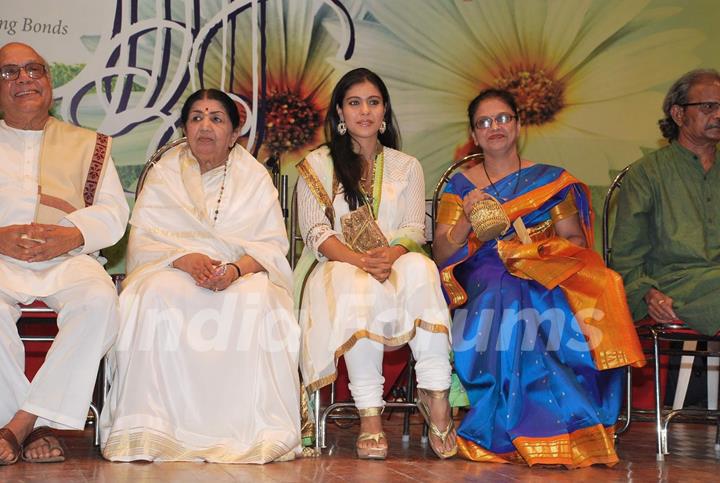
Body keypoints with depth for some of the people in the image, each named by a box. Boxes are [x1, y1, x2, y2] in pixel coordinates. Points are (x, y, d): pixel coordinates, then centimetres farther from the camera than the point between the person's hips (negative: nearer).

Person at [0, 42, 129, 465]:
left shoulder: (87, 144, 22)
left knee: (99, 300, -34)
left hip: (68, 259, 1)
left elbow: (114, 212, 10)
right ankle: (38, 427, -28)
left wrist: (71, 234, -12)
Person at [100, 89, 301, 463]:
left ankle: (255, 430, -33)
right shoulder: (164, 173, 11)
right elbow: (143, 239, 0)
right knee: (155, 294, -35)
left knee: (256, 302, -36)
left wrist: (236, 270, -23)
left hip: (244, 274, 0)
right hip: (172, 269, 1)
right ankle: (146, 428, -36)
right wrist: (185, 260, -21)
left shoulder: (254, 176, 10)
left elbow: (273, 244, -1)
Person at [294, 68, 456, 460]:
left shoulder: (406, 167, 18)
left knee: (419, 269, -36)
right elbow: (316, 232, -1)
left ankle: (435, 395, -36)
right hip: (336, 268, -2)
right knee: (359, 288, -40)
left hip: (394, 264, 2)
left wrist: (391, 255, -19)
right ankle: (369, 414, -40)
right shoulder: (318, 165, 12)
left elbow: (415, 230, 6)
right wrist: (359, 259, -21)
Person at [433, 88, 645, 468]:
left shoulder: (552, 181, 17)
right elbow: (441, 255, 6)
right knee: (509, 312, -38)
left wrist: (539, 251, -10)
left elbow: (576, 241, 11)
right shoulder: (459, 187, 15)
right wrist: (467, 220, -12)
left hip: (545, 279, 1)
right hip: (483, 283, -1)